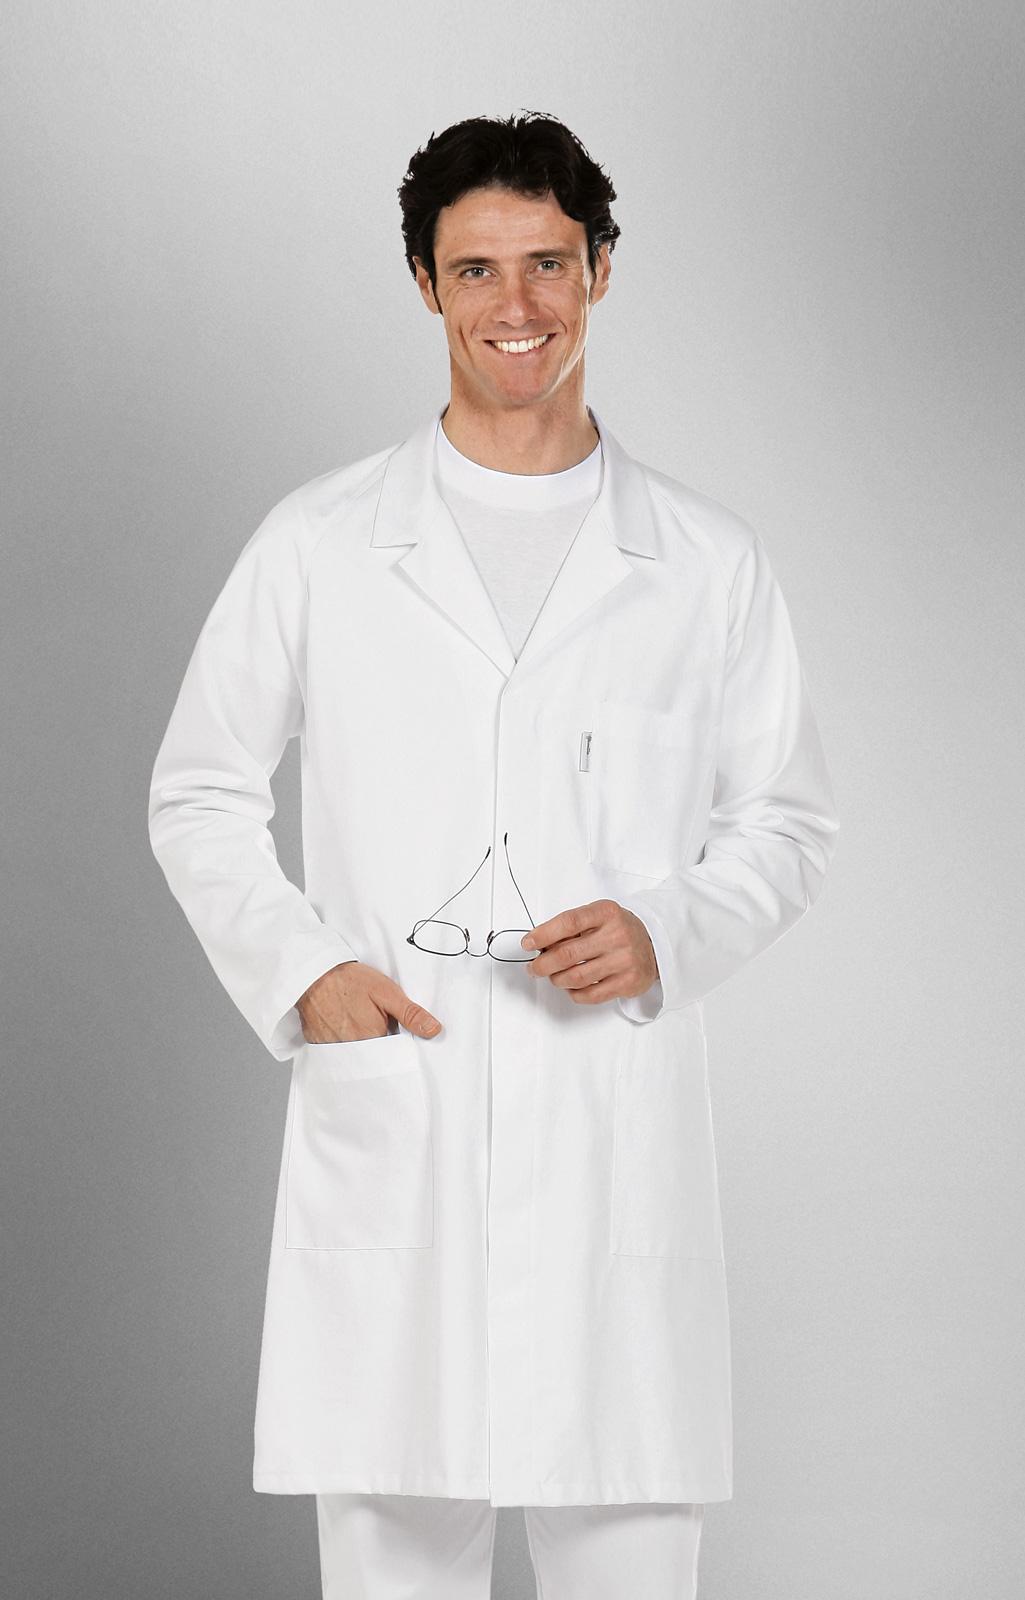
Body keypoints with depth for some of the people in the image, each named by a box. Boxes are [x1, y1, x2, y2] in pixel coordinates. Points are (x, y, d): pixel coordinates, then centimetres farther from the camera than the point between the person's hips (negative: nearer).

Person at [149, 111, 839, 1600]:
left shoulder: (707, 562, 8)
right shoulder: (317, 546, 6)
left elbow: (787, 819, 13)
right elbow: (199, 798, 11)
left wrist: (667, 933, -7)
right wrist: (299, 972, -5)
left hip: (617, 1139, 1)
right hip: (385, 1130, 0)